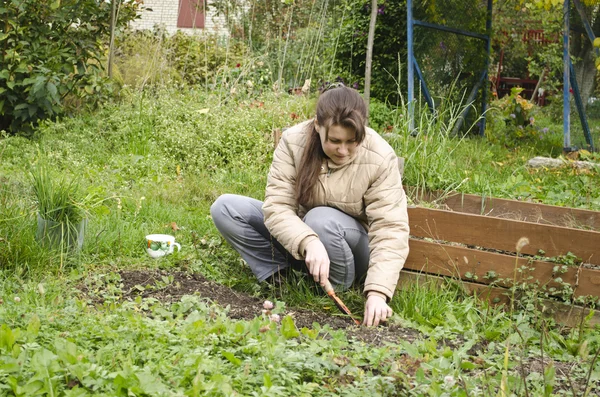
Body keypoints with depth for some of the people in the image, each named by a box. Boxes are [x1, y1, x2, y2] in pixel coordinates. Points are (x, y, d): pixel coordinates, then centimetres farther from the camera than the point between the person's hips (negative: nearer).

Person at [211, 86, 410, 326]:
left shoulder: (381, 159, -25)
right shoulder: (293, 142, -21)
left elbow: (391, 229, -28)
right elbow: (277, 205, -25)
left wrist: (377, 293, -40)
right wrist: (308, 242, -45)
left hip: (353, 242, -2)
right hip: (297, 234, 3)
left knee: (321, 219, -37)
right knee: (225, 208, -16)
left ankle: (340, 291, -12)